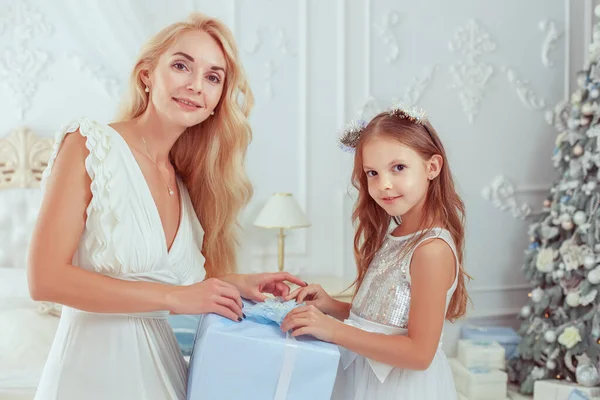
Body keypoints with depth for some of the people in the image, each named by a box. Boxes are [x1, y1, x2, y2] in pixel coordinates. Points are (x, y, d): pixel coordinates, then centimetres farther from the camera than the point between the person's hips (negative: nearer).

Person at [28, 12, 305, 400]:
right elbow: (46, 278, -18)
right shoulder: (90, 144, -11)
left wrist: (235, 283, -3)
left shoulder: (184, 180, 7)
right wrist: (174, 297, -19)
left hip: (162, 364, 6)